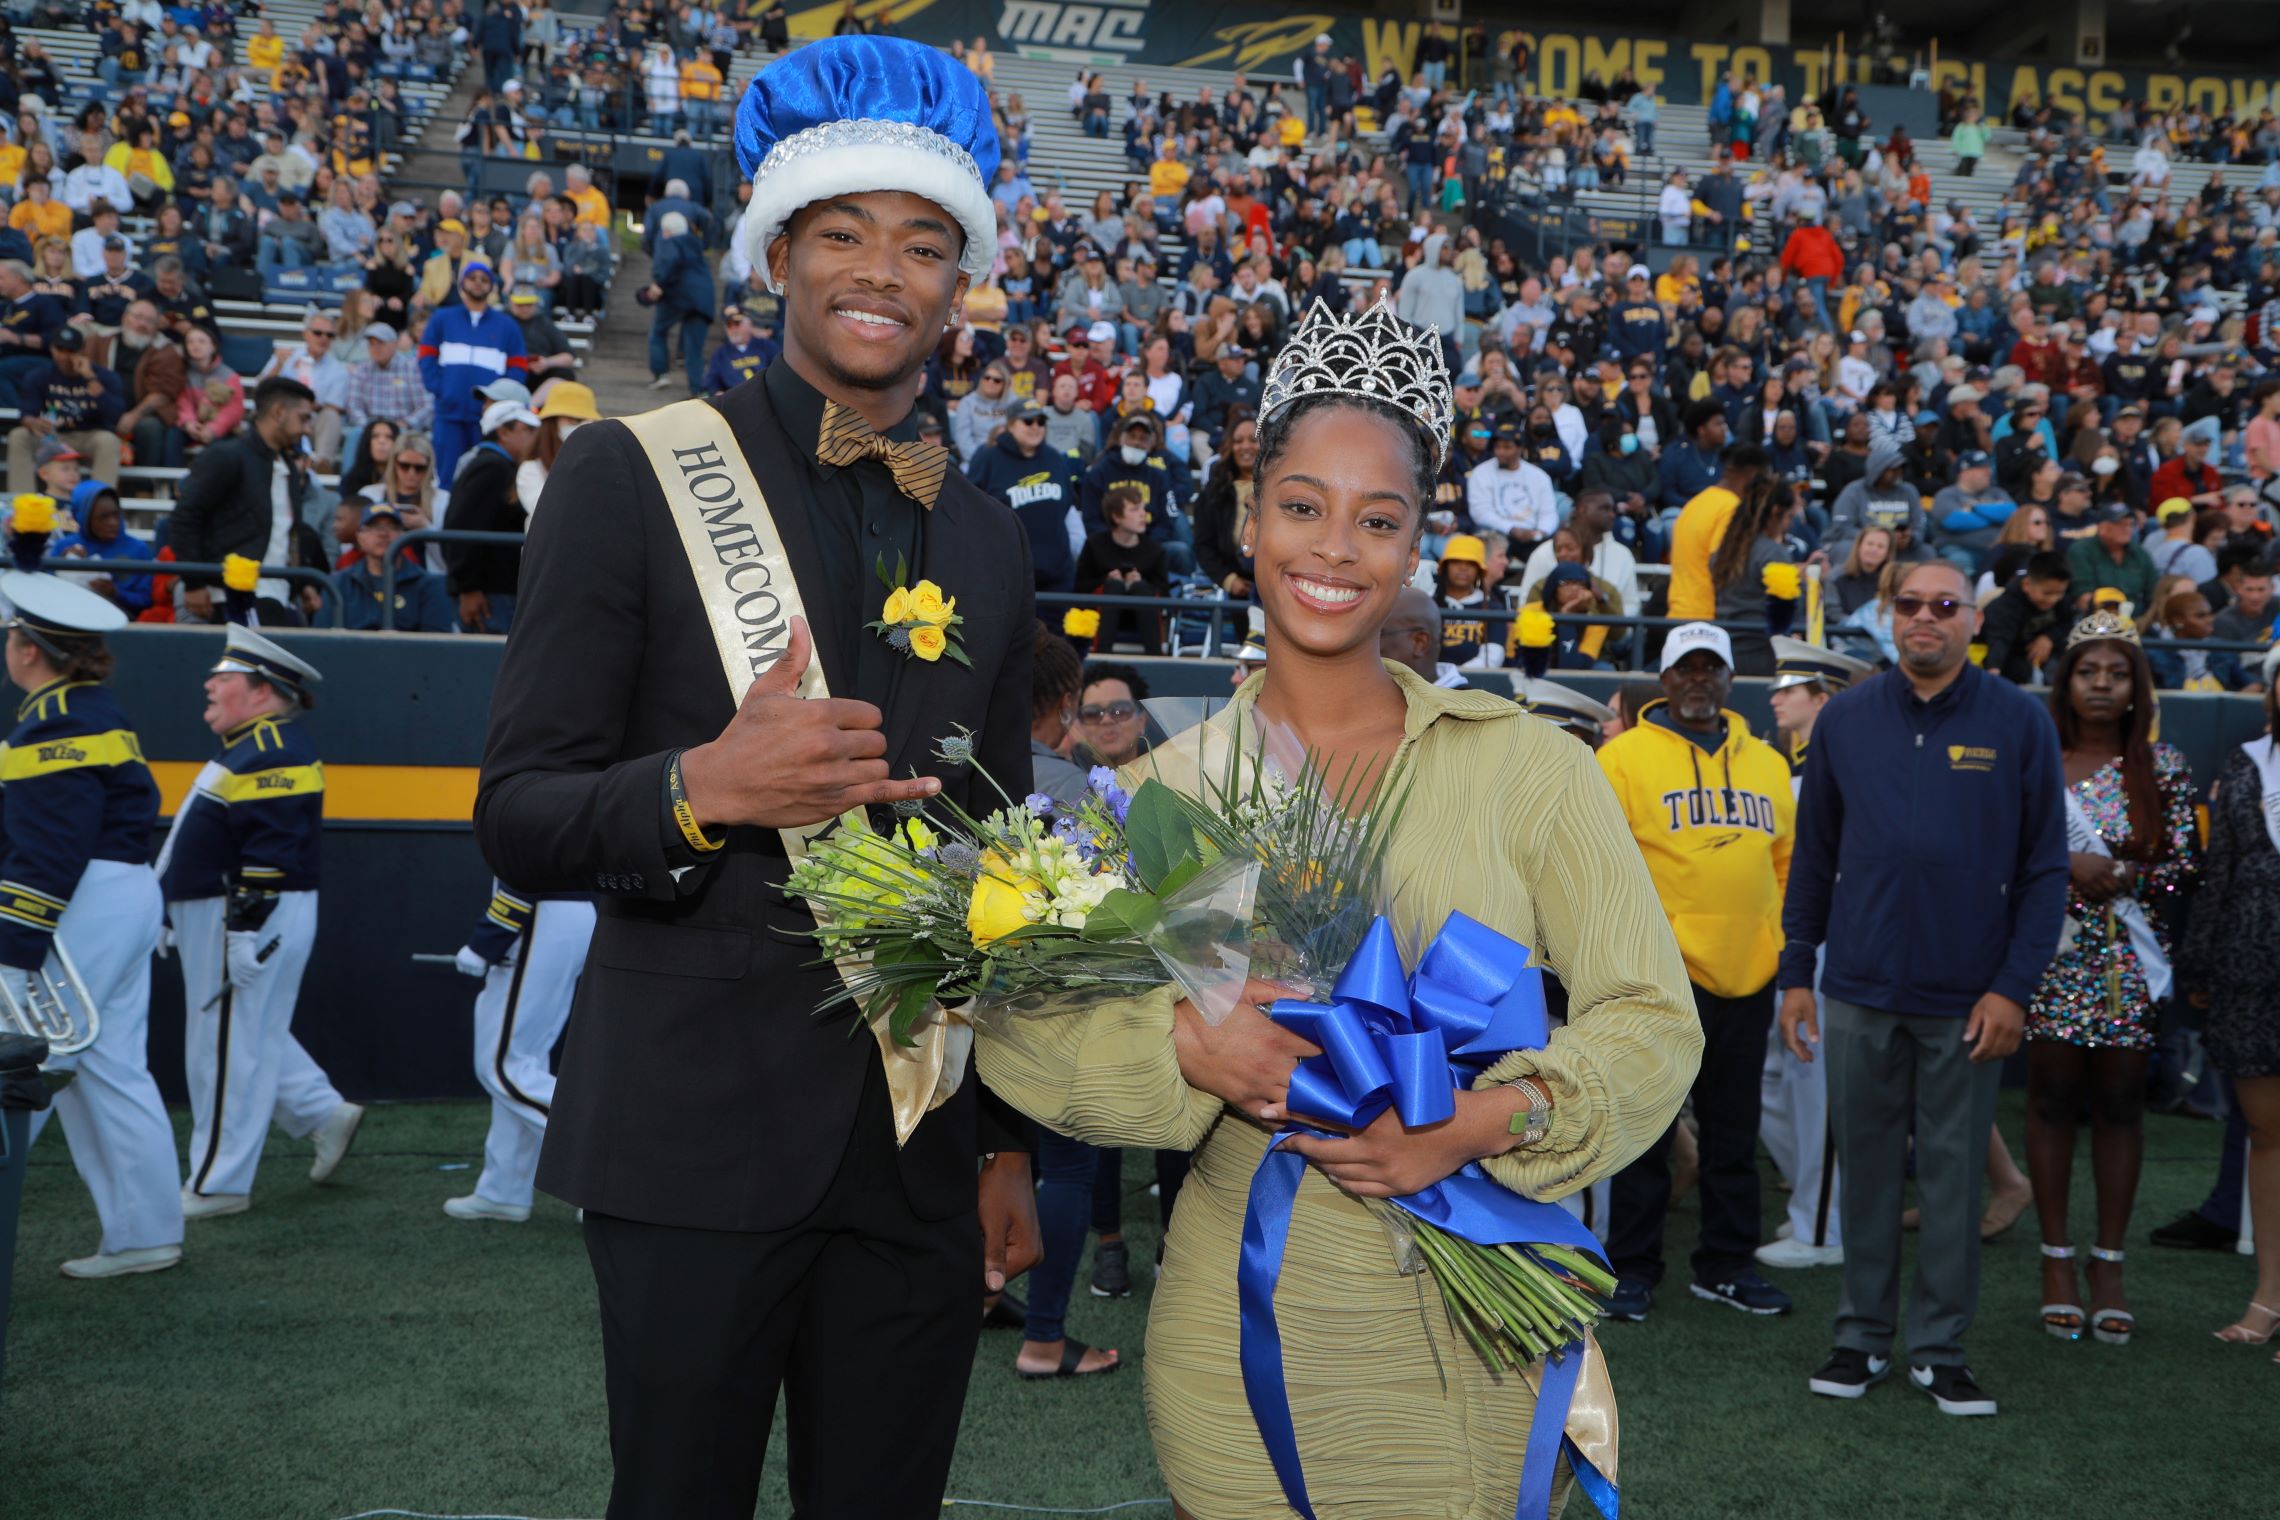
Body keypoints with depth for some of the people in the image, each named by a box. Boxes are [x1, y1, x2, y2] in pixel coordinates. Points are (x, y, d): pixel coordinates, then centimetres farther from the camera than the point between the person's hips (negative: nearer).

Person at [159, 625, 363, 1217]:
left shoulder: (272, 753, -18)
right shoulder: (250, 747, 17)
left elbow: (271, 854, -24)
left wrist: (246, 928, -25)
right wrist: (183, 922, 25)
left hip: (247, 922, -11)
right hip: (222, 921, 11)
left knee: (227, 1050, -4)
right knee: (251, 1040, 19)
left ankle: (216, 1185, 4)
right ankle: (326, 1116, 26)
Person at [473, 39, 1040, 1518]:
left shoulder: (989, 539, 11)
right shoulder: (635, 474, -2)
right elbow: (517, 817, -4)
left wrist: (1012, 1144, 16)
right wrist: (703, 789, -24)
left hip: (922, 1142, 4)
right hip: (697, 1126, -4)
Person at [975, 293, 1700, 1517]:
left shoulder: (1527, 764, -2)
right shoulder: (1168, 789, 1)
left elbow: (1649, 1018, -2)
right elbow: (1015, 1021, 0)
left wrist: (1482, 1122, -17)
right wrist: (1182, 1044, -18)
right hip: (1243, 1340, 1)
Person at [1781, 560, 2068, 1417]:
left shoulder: (2017, 723, -1)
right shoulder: (1847, 720, 4)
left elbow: (2045, 867, -1)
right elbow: (1813, 856, 8)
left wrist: (2015, 987, -8)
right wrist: (1796, 973, 4)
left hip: (1968, 1000, -1)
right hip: (1860, 992, 2)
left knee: (1954, 1175, 7)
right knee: (1866, 1169, 9)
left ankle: (1939, 1347, 19)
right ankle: (1864, 1336, 21)